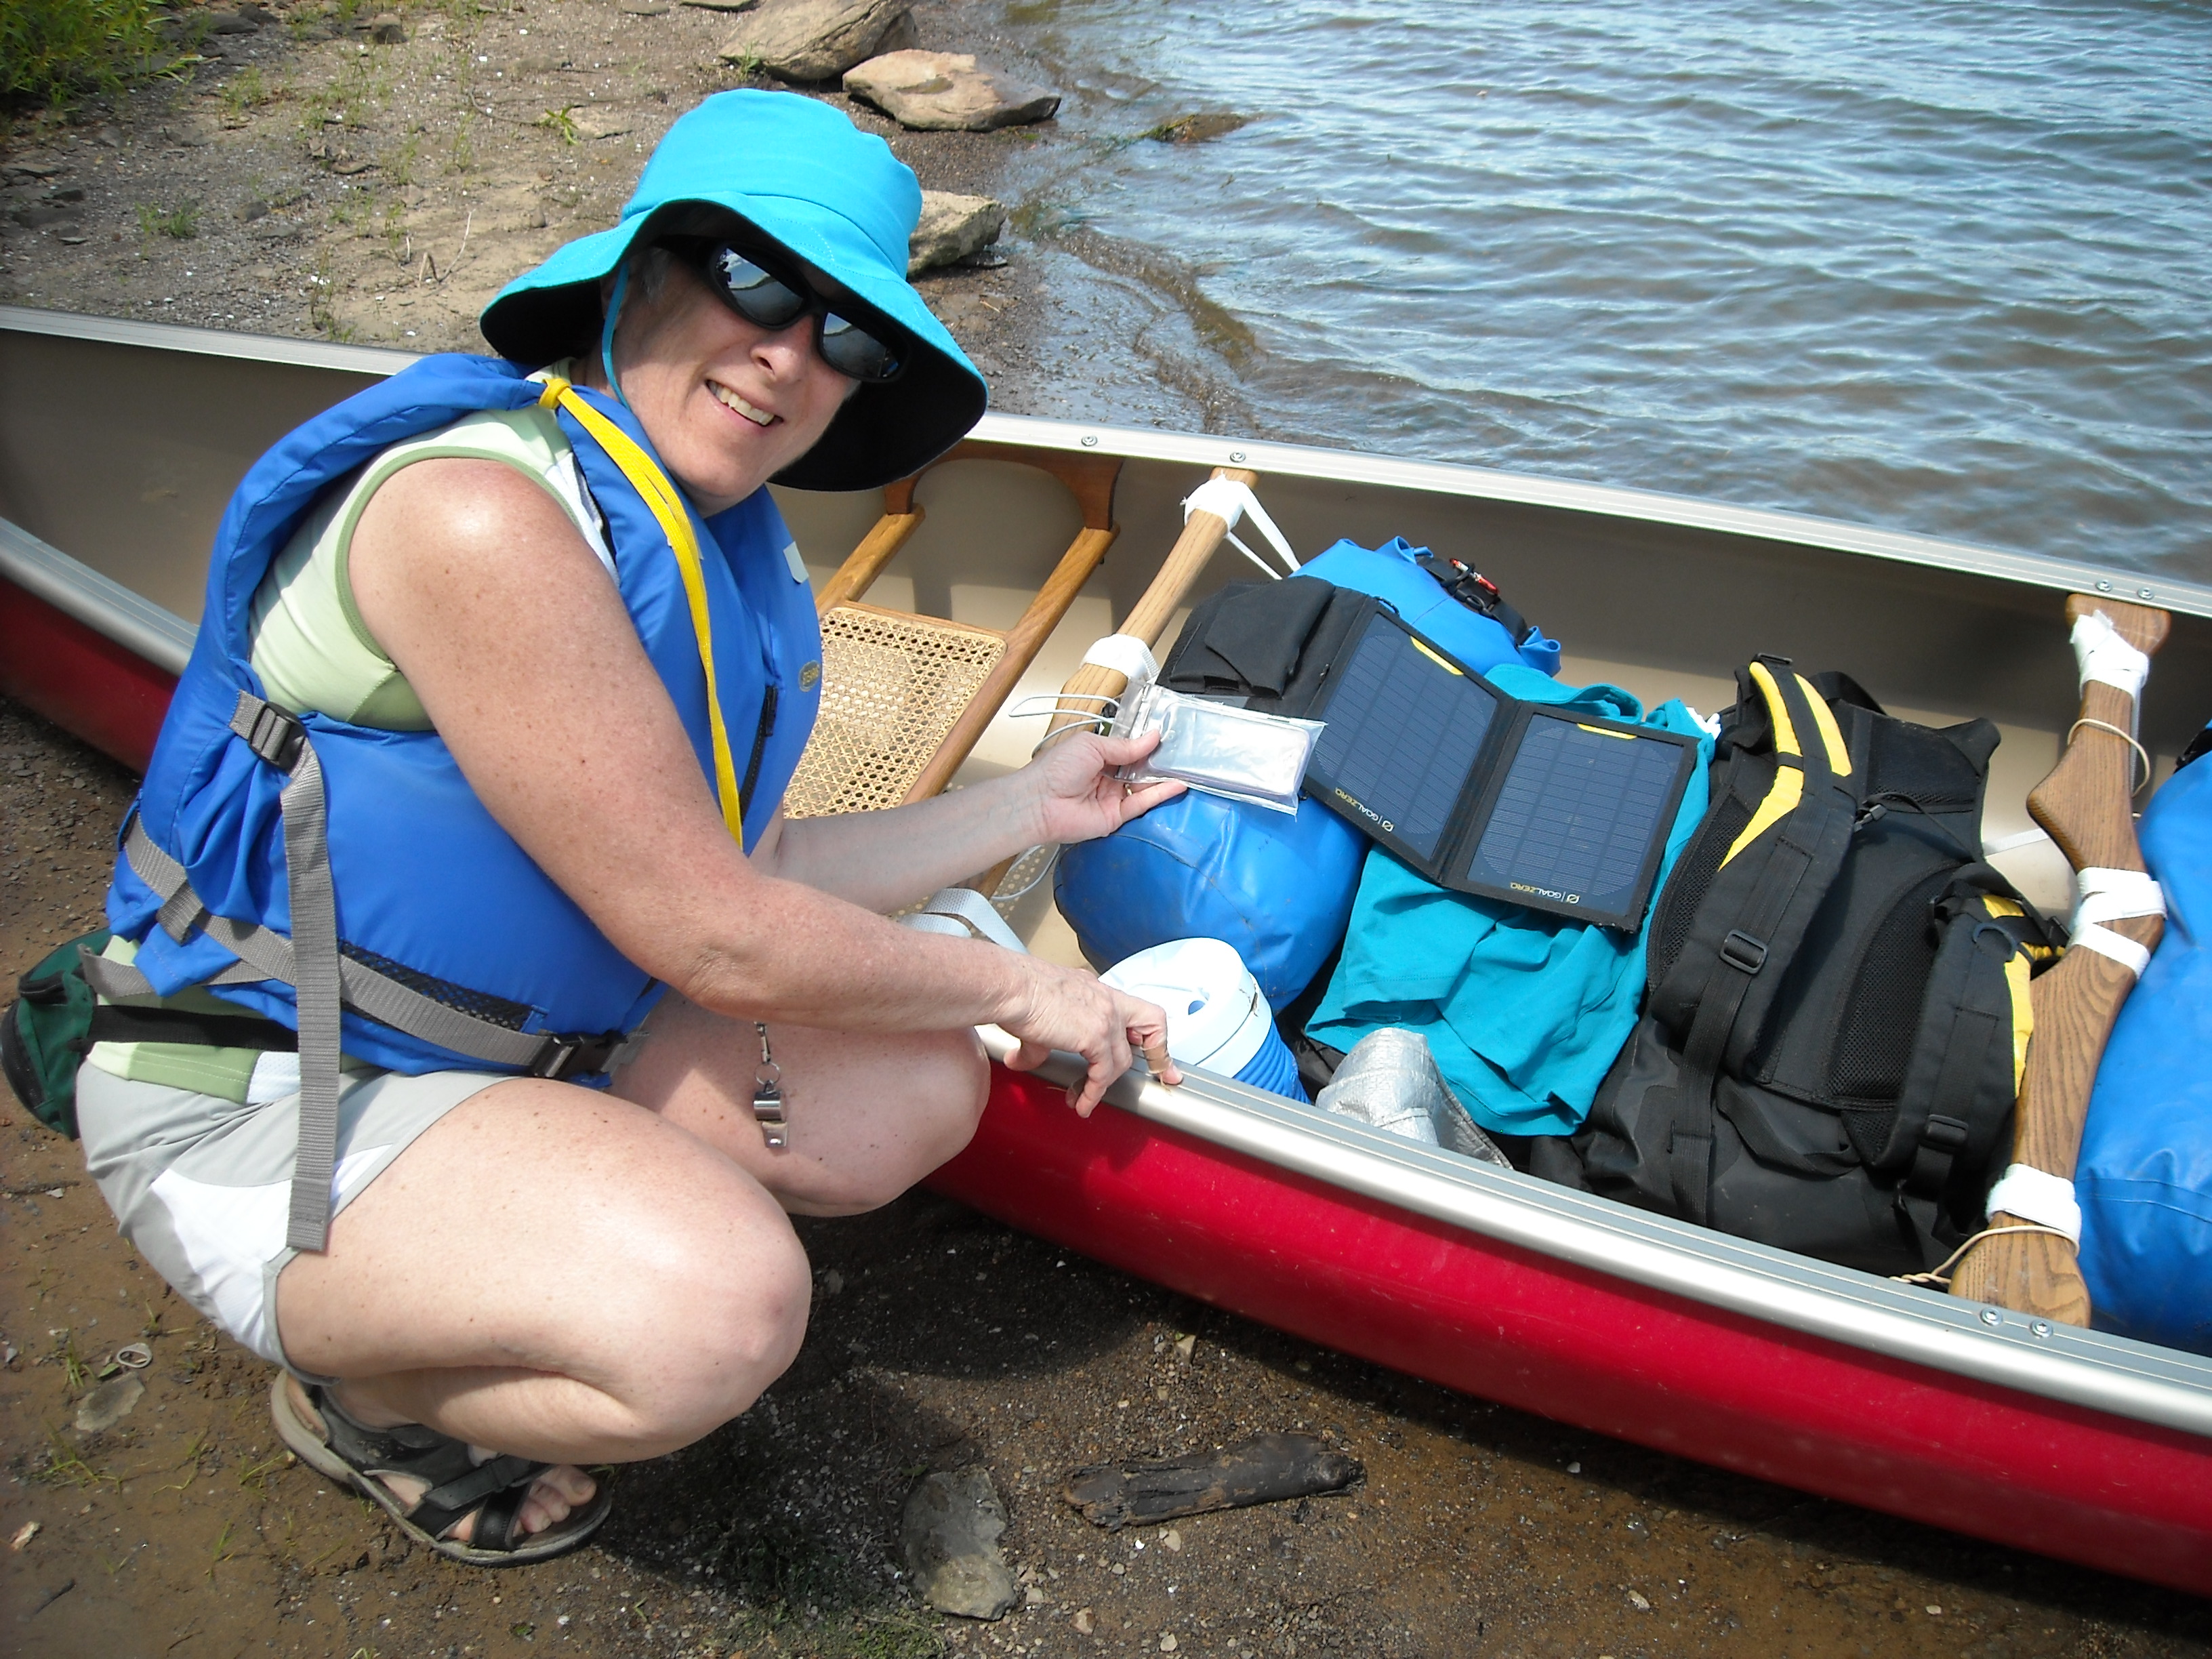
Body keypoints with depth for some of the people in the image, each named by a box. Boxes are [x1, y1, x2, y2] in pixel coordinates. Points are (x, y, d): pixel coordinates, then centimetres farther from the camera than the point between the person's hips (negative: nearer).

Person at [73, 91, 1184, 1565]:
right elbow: (716, 939, -24)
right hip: (261, 1098, -8)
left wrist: (1025, 808, 11)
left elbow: (747, 874, 6)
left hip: (527, 1042, 9)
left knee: (919, 1090, -1)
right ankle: (356, 1383, 2)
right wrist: (1016, 984, -10)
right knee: (722, 1306, -31)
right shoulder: (485, 514, -26)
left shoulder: (727, 555, 4)